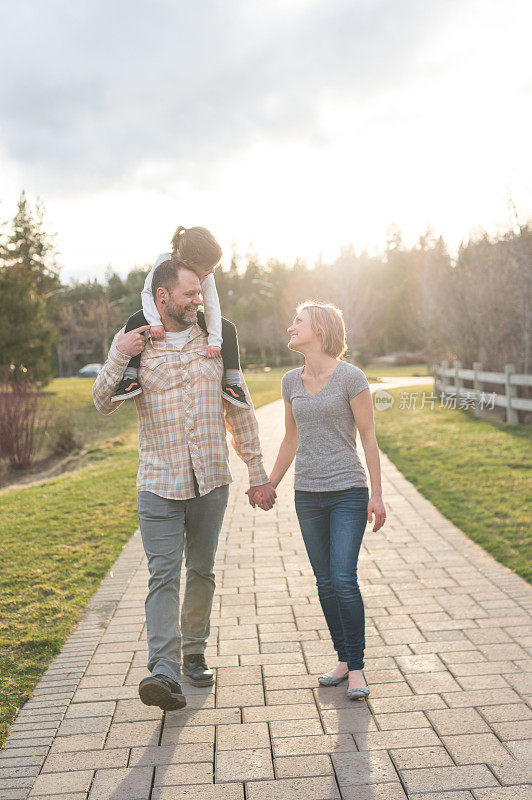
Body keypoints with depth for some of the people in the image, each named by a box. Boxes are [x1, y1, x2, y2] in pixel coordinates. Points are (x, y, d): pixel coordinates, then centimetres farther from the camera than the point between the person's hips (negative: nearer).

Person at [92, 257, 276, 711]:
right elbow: (104, 404, 0)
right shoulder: (133, 342, 1)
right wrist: (120, 356, -17)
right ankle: (164, 673, -12)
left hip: (212, 480, 2)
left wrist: (258, 474, 7)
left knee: (202, 571, 12)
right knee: (164, 575, -10)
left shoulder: (214, 341, 5)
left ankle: (194, 653, 29)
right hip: (160, 483, -2)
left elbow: (240, 410, 9)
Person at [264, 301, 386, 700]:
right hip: (308, 494, 5)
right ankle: (343, 660, 22)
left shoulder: (350, 377, -8)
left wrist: (377, 494, -6)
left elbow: (368, 437, -5)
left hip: (348, 492, -5)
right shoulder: (291, 381, 7)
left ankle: (356, 667, 6)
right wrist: (269, 486, 21)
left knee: (344, 579, -10)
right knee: (325, 583, 8)